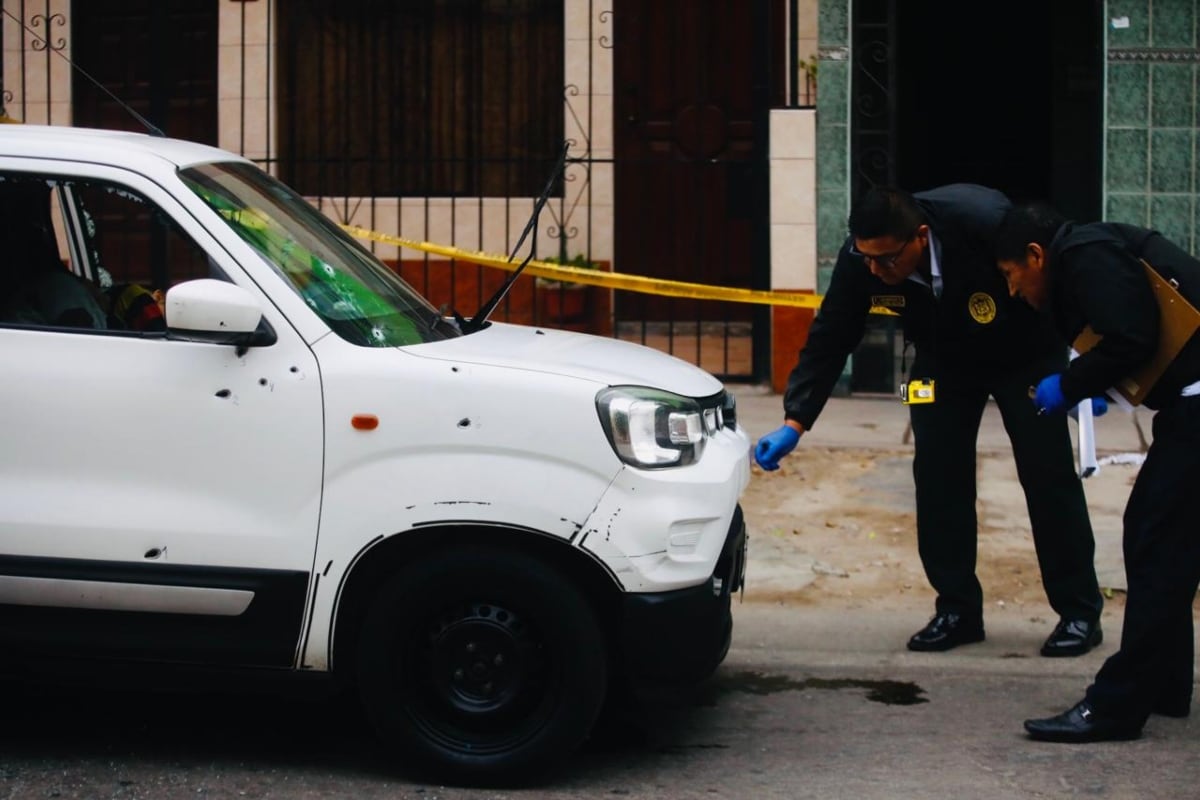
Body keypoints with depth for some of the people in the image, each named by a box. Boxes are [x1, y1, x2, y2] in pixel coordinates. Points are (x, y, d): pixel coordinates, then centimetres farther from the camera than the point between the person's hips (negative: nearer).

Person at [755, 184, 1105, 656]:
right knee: (938, 478, -5)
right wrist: (794, 424, -27)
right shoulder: (860, 258, -26)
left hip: (1026, 355, -3)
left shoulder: (986, 222, -39)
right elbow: (829, 340, -19)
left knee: (1048, 475, -5)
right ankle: (957, 609, 6)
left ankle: (1079, 612, 5)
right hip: (945, 362, 4)